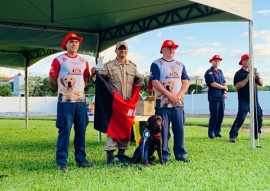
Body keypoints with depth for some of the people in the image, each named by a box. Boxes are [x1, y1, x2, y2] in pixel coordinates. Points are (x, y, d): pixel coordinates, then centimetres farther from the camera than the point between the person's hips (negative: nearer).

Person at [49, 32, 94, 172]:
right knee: (64, 131, -7)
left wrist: (79, 89, 11)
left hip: (81, 101, 5)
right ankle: (61, 162, -3)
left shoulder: (83, 61, 14)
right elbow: (52, 80, 2)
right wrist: (62, 91, 10)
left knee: (81, 131, 7)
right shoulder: (58, 60, 0)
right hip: (65, 101, -5)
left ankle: (81, 159, 16)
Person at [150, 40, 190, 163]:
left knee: (179, 129, 4)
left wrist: (179, 95, -7)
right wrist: (169, 95, -14)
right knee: (163, 130, -2)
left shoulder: (180, 65, 17)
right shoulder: (156, 64, 2)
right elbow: (155, 82, -8)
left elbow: (186, 82, 11)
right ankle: (165, 155, 5)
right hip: (162, 103, -4)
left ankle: (181, 154, 11)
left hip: (178, 102, 4)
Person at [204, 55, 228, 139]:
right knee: (214, 116, -8)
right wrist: (224, 87, -2)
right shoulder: (209, 72, -4)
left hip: (221, 97, 7)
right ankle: (211, 133, -1)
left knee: (221, 116, 7)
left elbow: (224, 83, 17)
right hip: (214, 97, -7)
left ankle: (217, 131, 17)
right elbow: (213, 84, -14)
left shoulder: (220, 71, 20)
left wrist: (225, 92, -1)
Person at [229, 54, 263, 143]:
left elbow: (261, 84, 15)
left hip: (254, 100, 7)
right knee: (240, 118, -15)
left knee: (259, 118, 10)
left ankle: (256, 135, 26)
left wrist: (258, 77, -6)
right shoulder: (239, 73, -3)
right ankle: (232, 136, -14)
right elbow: (237, 86, -16)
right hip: (244, 101, -7)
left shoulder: (253, 72, 16)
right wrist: (247, 79, -21)